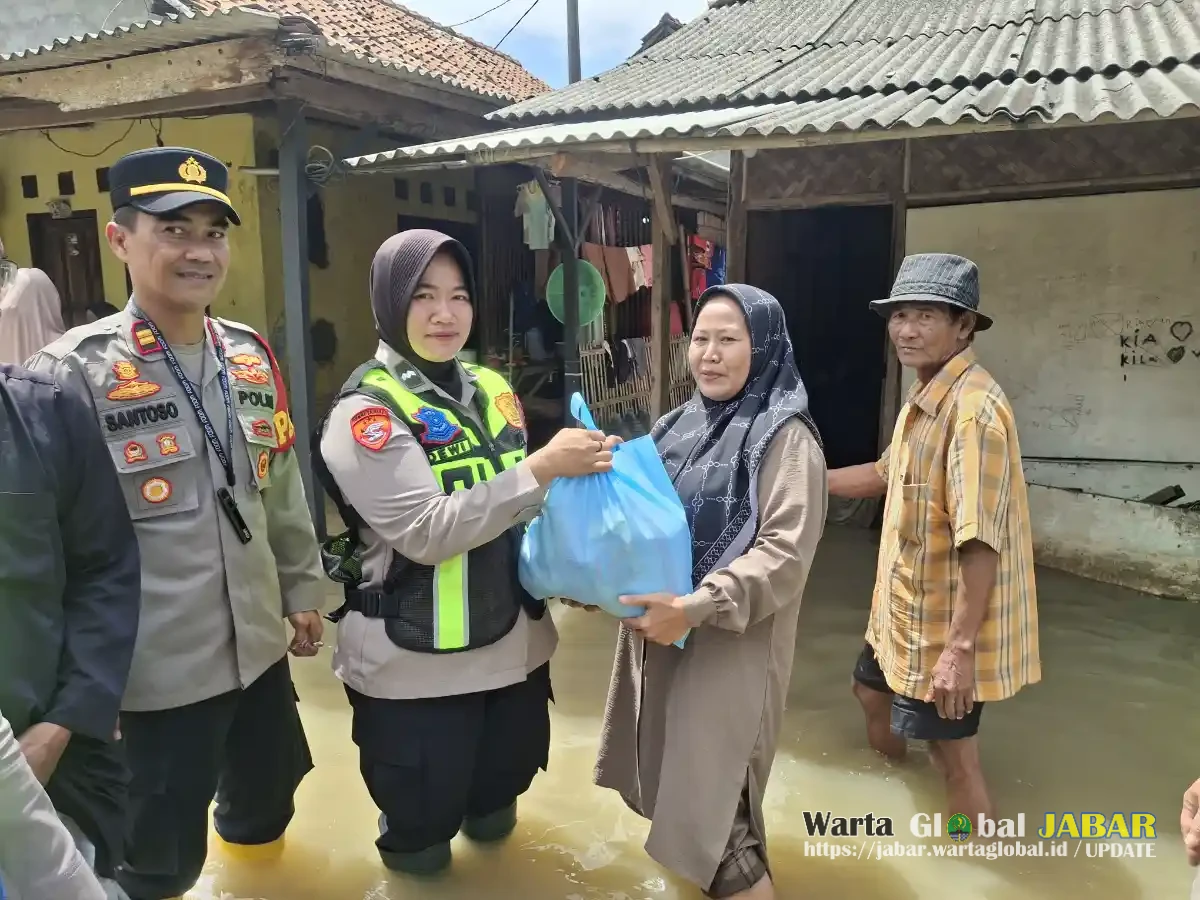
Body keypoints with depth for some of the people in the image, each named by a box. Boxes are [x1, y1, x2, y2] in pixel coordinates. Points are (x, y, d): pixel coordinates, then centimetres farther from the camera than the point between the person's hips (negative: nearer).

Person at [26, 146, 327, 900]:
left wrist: (302, 587, 17)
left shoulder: (251, 356, 5)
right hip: (156, 671, -5)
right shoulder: (75, 372, -14)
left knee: (267, 808, 25)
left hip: (260, 650, 6)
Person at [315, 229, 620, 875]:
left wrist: (579, 470, -3)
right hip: (414, 663, -5)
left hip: (513, 642, 6)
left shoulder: (491, 390, 5)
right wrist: (542, 468, -29)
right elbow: (427, 532, -25)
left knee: (502, 782, 22)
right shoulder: (366, 410, -14)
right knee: (421, 824, 12)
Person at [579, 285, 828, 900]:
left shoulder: (785, 436, -10)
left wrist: (698, 607, -28)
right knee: (671, 780, 19)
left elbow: (785, 551, -18)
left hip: (731, 642, -7)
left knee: (709, 801, -3)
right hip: (659, 631, 7)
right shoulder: (678, 426, 9)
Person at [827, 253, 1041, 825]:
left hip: (948, 624, -10)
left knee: (954, 758, 4)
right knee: (872, 690, 28)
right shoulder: (925, 397, 6)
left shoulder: (973, 408, -26)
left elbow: (981, 540, -29)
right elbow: (889, 473, 22)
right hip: (906, 608, 11)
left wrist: (960, 647, -28)